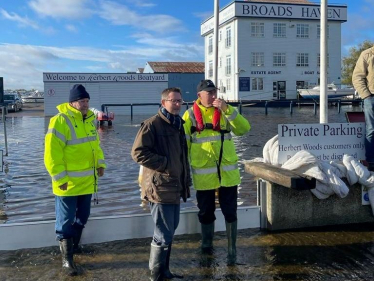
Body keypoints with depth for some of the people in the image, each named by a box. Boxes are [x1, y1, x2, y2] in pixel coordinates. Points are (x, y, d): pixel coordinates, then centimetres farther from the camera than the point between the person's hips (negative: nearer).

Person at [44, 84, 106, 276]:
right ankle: (67, 259, 14)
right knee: (66, 221, 3)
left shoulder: (90, 119, 8)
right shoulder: (60, 121, -16)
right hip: (68, 182, -8)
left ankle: (73, 245, 41)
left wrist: (100, 163, 6)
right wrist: (60, 178, -19)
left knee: (83, 216, 20)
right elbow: (52, 153, -18)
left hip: (87, 180, 8)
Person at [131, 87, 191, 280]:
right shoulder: (152, 124, -12)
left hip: (175, 187, 9)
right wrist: (164, 164, -18)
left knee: (169, 231, 17)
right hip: (160, 188, -9)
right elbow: (138, 152, -19)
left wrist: (186, 180, 19)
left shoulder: (178, 125, 16)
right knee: (163, 235, -4)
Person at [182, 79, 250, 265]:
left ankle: (232, 250, 19)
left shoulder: (224, 112, 5)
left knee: (230, 212, 6)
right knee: (206, 213, 13)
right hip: (203, 173, -1)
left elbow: (243, 129, -9)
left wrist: (227, 109, -19)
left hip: (227, 172, 1)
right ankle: (207, 246, 33)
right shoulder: (191, 115, -1)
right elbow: (183, 143, 0)